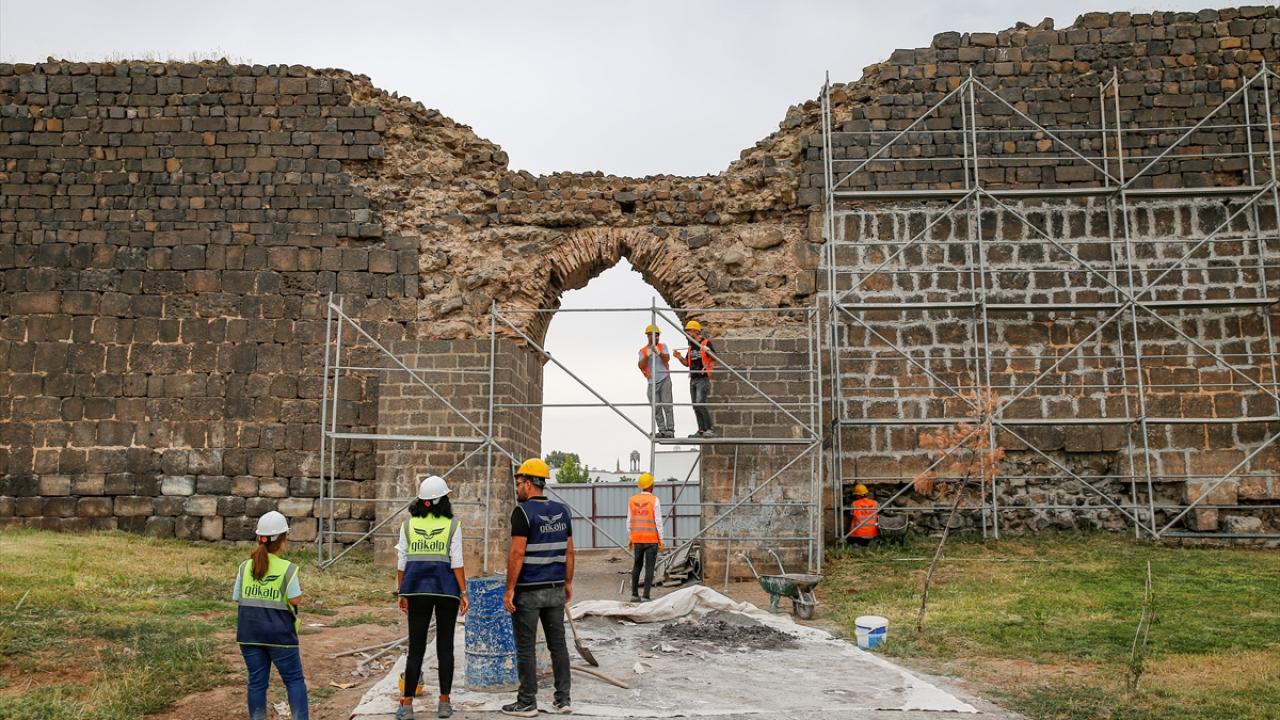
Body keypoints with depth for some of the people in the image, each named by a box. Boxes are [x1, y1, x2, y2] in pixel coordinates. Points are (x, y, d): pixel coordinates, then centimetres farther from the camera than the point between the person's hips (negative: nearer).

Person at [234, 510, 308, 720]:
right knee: (294, 679, 8)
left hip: (250, 634, 4)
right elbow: (295, 599, -13)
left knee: (257, 681, 11)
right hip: (280, 634, -4)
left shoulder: (245, 567, 1)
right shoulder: (287, 569, -11)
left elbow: (237, 599, 3)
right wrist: (300, 589, 7)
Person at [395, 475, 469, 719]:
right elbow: (457, 563, -8)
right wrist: (463, 592, -2)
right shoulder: (452, 525, -5)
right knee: (445, 646, 8)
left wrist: (402, 593, 10)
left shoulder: (408, 524, 1)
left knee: (415, 647, 6)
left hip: (417, 589, 2)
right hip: (446, 589, -1)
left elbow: (401, 562, 3)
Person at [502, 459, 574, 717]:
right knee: (558, 644, 11)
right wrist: (568, 582, 17)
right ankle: (563, 700, 15)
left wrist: (510, 589, -13)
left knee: (526, 648, 3)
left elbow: (517, 553, -17)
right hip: (555, 589, 6)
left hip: (528, 590, -6)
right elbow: (569, 552, 10)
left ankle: (527, 703, 9)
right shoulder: (562, 511, 7)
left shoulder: (523, 511, -13)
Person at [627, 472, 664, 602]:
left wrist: (630, 538, 14)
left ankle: (634, 594, 18)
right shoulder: (654, 500, -9)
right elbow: (658, 522, -11)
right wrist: (661, 540, -5)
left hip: (637, 539, 4)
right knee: (649, 567, 0)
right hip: (652, 539, -4)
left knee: (636, 566, 16)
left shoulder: (632, 500, 3)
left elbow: (629, 521, 6)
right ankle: (646, 596, -3)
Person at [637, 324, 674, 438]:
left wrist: (659, 353, -29)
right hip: (652, 383, 2)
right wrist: (647, 356, -22)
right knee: (656, 408, 1)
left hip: (665, 380, -2)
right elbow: (641, 366, -6)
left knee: (667, 405, -7)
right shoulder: (642, 351, 8)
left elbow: (667, 358, -11)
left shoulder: (662, 347, 7)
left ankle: (670, 430, -8)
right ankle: (662, 430, 4)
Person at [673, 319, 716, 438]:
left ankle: (710, 429, -12)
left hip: (703, 379, -8)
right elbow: (686, 363, 21)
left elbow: (715, 358, -14)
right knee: (695, 406, 5)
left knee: (700, 404, -17)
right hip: (693, 379, 8)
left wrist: (708, 351, -33)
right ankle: (701, 430, 9)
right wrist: (679, 357, 2)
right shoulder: (691, 346, 16)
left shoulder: (706, 343, -6)